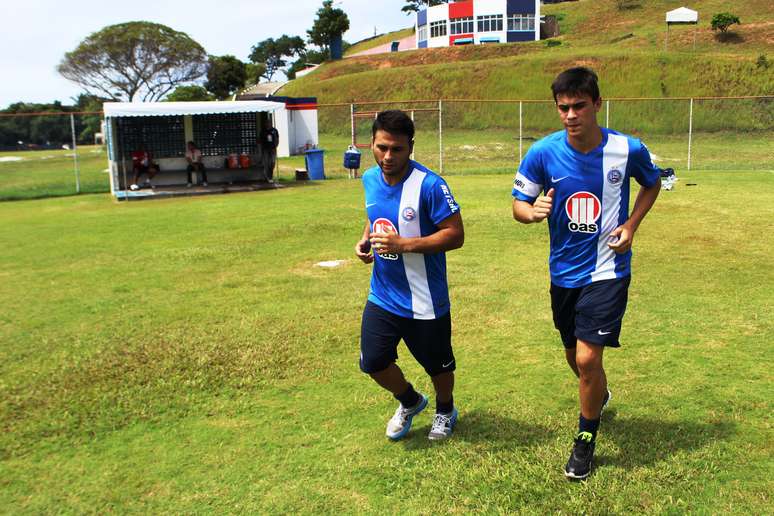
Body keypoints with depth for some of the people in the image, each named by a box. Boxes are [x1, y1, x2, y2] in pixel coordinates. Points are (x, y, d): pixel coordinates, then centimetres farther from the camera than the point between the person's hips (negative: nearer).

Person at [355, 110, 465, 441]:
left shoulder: (429, 185, -21)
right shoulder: (370, 179, 1)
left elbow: (455, 235, -21)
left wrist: (402, 244, -28)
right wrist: (365, 240, -2)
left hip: (425, 301, -5)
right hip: (382, 296, 5)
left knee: (437, 365, 14)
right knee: (373, 362, 8)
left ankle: (445, 410, 47)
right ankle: (409, 401, 40)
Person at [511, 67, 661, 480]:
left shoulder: (628, 150, -11)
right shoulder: (543, 152, -10)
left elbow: (652, 184, 10)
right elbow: (517, 203, -2)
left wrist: (631, 225, -5)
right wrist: (533, 212, -26)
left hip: (607, 270, -3)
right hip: (564, 271, 3)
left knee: (587, 358, -11)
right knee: (574, 357, 18)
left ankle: (586, 439, 14)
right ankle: (600, 396, 53)